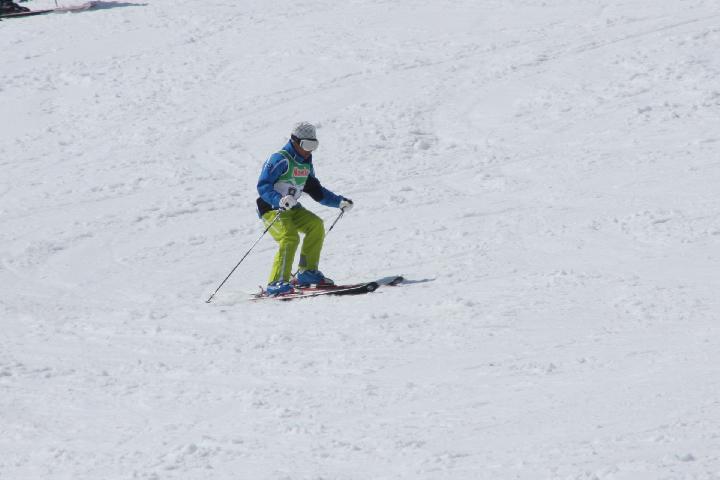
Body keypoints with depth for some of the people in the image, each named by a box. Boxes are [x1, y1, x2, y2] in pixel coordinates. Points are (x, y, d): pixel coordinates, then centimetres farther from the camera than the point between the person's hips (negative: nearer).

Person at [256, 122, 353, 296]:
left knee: (316, 225, -10)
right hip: (271, 209, -8)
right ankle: (276, 283, -29)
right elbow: (263, 186, -25)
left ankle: (308, 272, -2)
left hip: (291, 208, 8)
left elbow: (316, 191, 21)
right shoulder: (280, 160, -16)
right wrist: (279, 200, -41)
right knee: (289, 238, -28)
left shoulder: (306, 164, 11)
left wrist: (339, 201, 11)